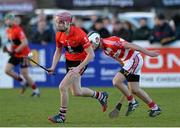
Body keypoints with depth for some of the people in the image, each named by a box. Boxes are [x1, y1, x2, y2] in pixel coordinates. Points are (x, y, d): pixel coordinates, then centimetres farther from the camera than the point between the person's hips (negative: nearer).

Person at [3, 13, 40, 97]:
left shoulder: (18, 30, -20)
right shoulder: (8, 30, 6)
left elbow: (25, 43, -26)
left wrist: (15, 51, -24)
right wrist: (10, 50, 5)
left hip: (23, 54, -8)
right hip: (15, 54, 8)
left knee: (24, 74, -6)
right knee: (7, 70, -4)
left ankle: (36, 90, 10)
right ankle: (23, 81, 15)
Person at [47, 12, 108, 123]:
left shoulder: (79, 34, -28)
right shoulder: (59, 35, -7)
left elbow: (91, 55, -25)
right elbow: (58, 51, 10)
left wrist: (78, 68, -29)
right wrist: (53, 67, -2)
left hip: (80, 62, -8)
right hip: (69, 61, 8)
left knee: (63, 87, -16)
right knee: (76, 92, 16)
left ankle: (62, 116, 0)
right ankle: (101, 96, 41)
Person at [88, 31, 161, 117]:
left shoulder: (109, 43, -22)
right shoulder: (105, 49, 8)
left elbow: (130, 46, -22)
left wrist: (148, 53, -21)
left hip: (134, 60, -10)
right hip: (129, 61, 10)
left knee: (116, 81, -15)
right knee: (135, 90, 10)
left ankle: (132, 102, -1)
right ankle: (155, 108, 20)